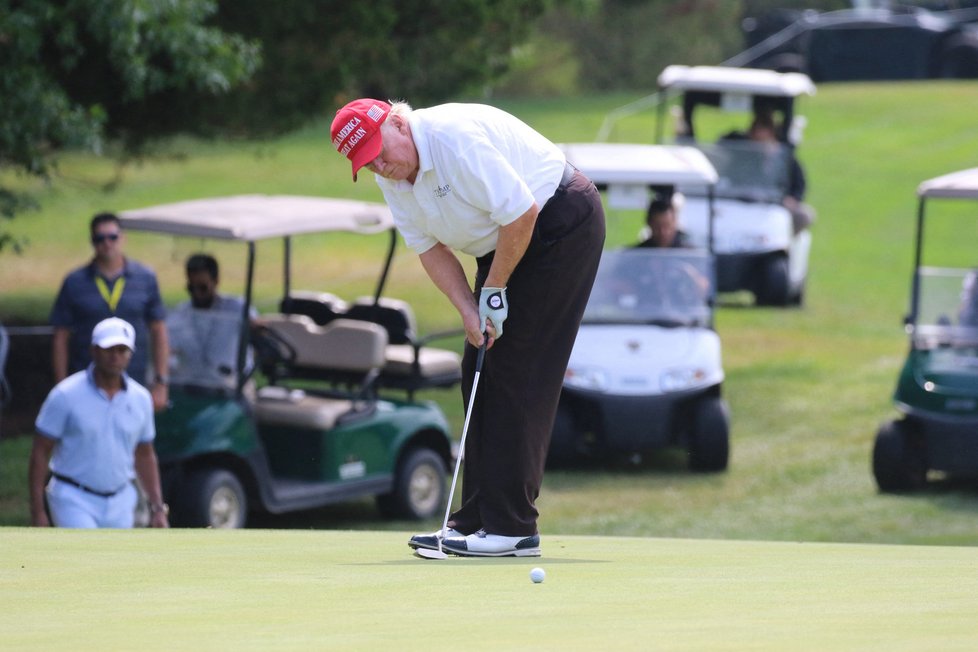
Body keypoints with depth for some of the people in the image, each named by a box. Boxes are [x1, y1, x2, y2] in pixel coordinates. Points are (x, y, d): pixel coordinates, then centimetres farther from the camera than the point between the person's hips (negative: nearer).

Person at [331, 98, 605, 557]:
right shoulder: (391, 176, -2)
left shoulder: (456, 137, -29)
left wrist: (494, 290, -17)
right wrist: (469, 310, -11)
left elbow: (521, 213, -28)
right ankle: (476, 520, 9)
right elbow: (431, 248, 3)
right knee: (479, 375, 5)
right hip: (505, 245, 9)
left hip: (562, 223, -9)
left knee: (517, 375, -13)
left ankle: (512, 528, -13)